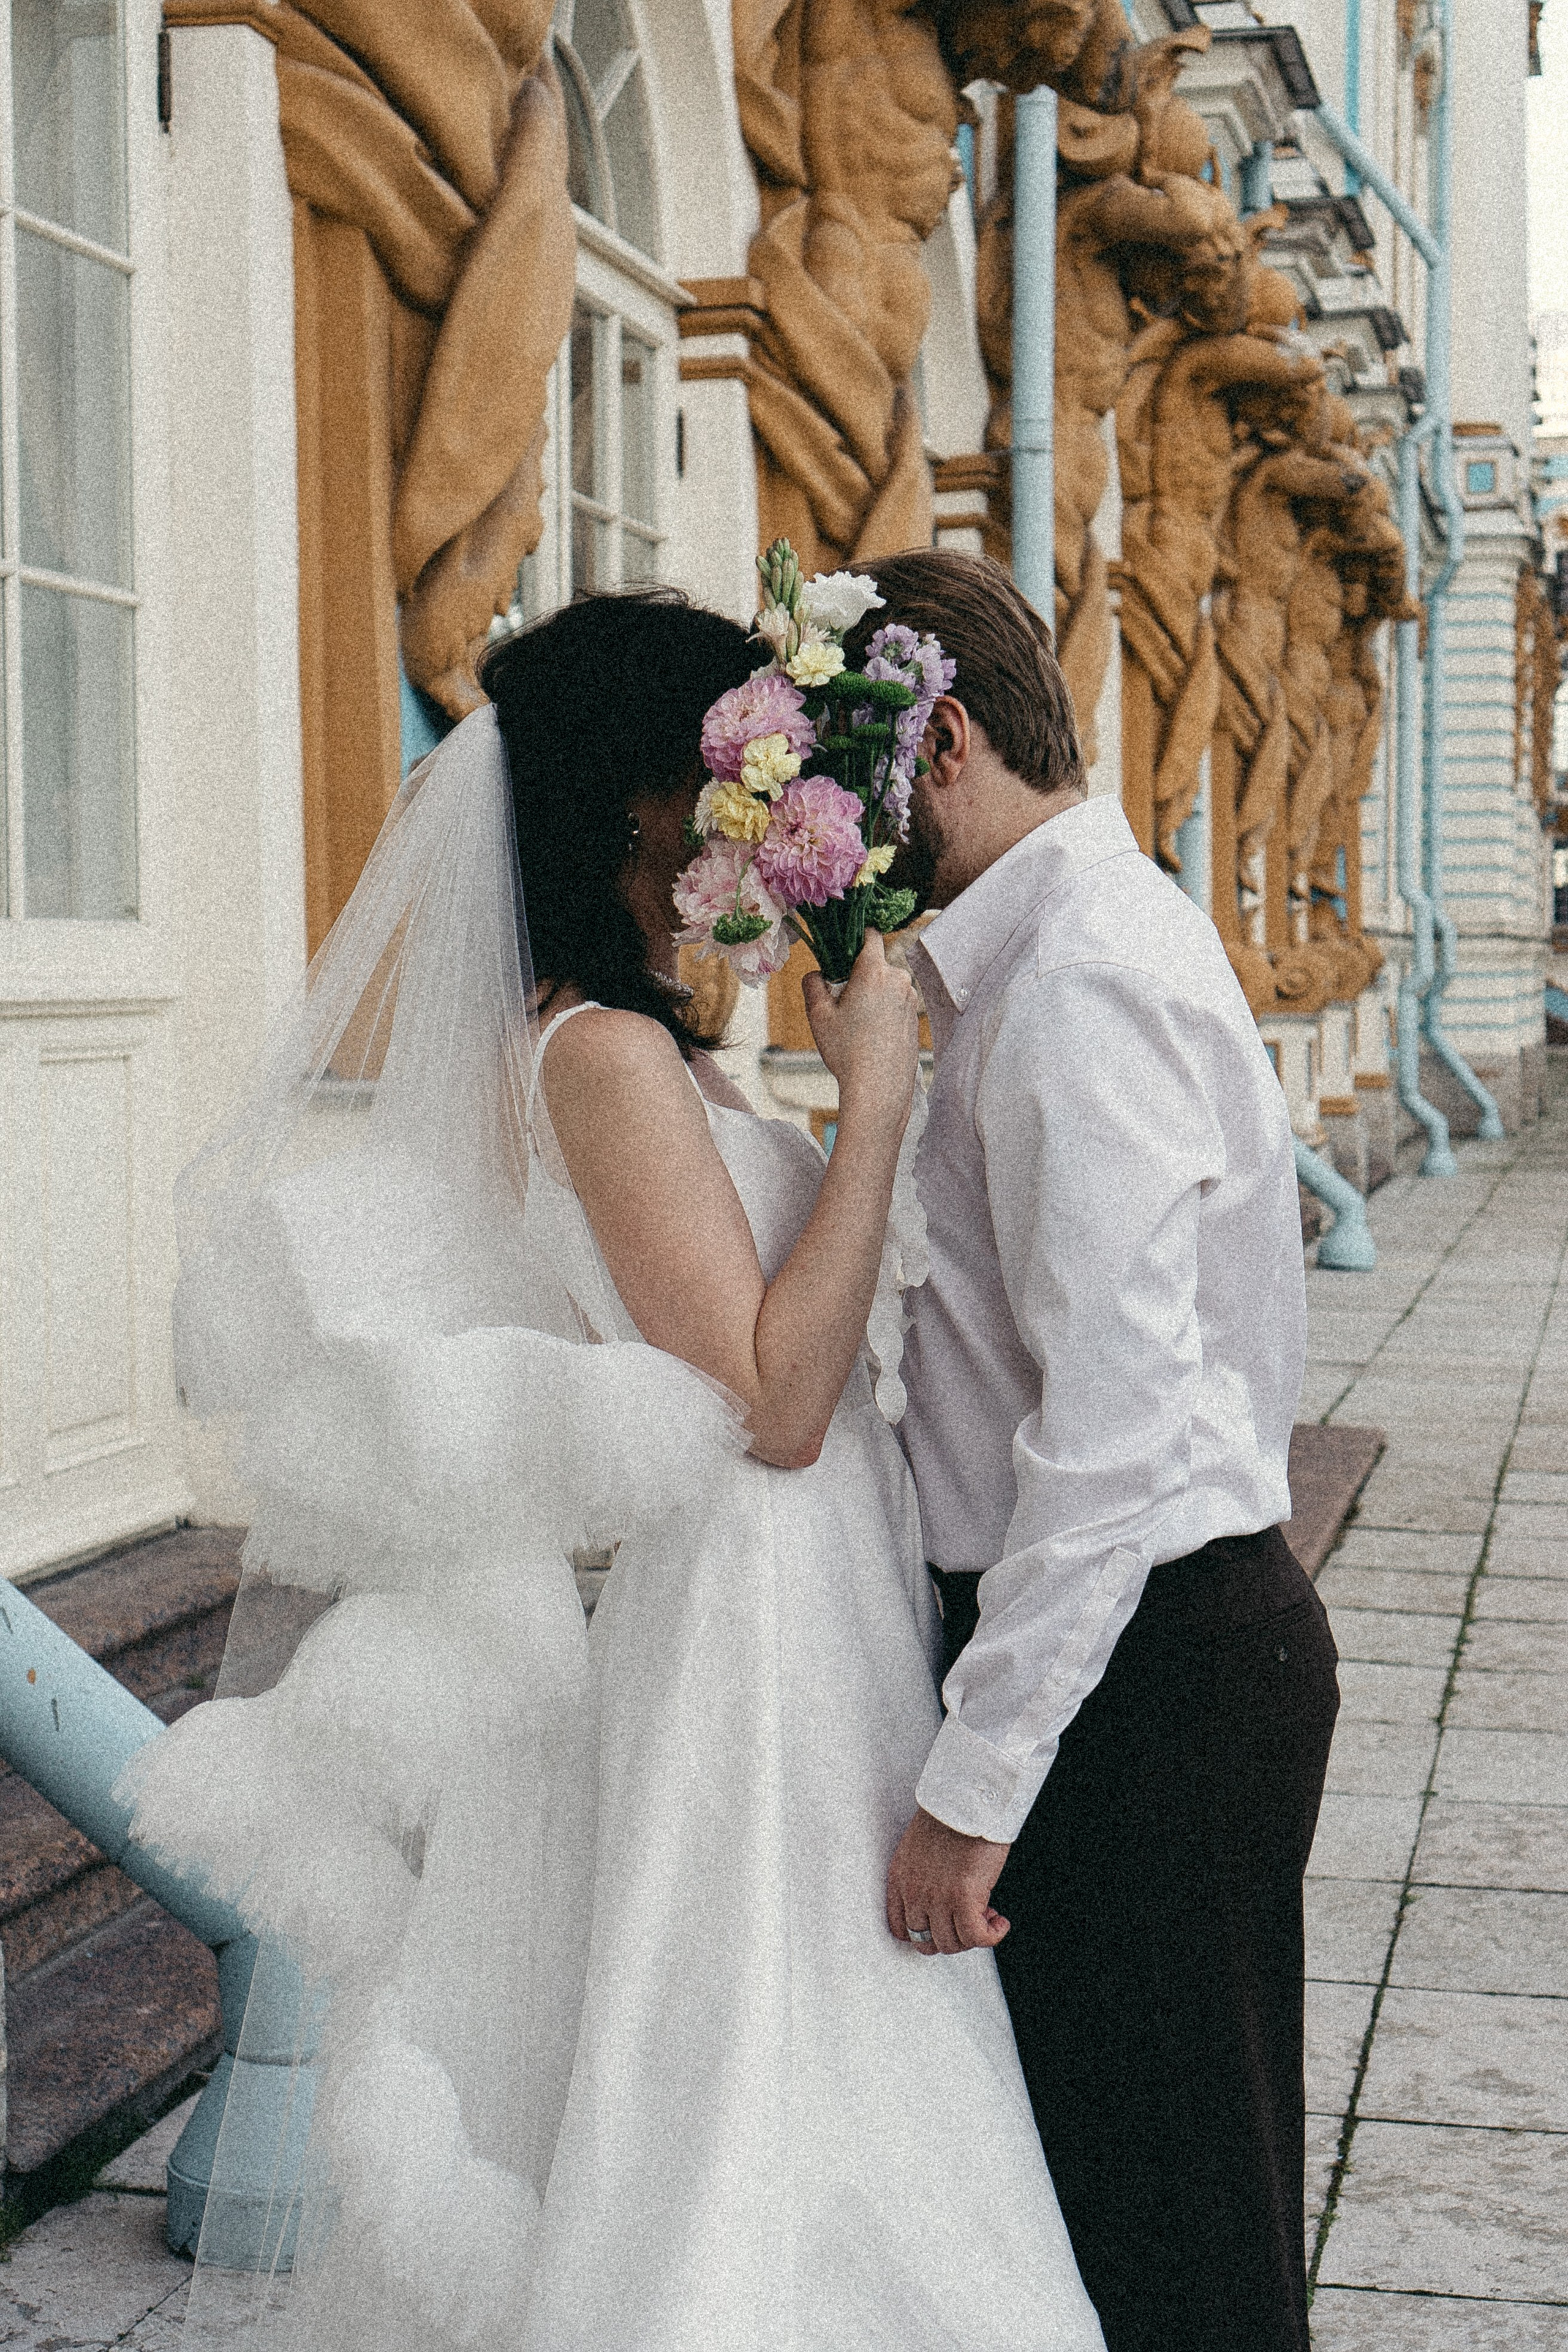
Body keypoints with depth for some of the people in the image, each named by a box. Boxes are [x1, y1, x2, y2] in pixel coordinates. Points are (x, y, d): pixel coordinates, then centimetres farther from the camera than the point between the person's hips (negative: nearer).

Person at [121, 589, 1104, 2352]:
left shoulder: (642, 1039, 11)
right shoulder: (605, 1052, -18)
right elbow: (771, 1399, -23)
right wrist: (875, 1092, -21)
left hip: (814, 1601, 10)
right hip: (754, 1622, -10)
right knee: (761, 2101, -1)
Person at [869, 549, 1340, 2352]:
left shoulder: (1080, 980, -20)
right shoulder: (1080, 940, 13)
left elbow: (1114, 1432, -26)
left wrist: (974, 1785, -24)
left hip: (1145, 1664, -10)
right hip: (1167, 1632, 10)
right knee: (1097, 2181, 20)